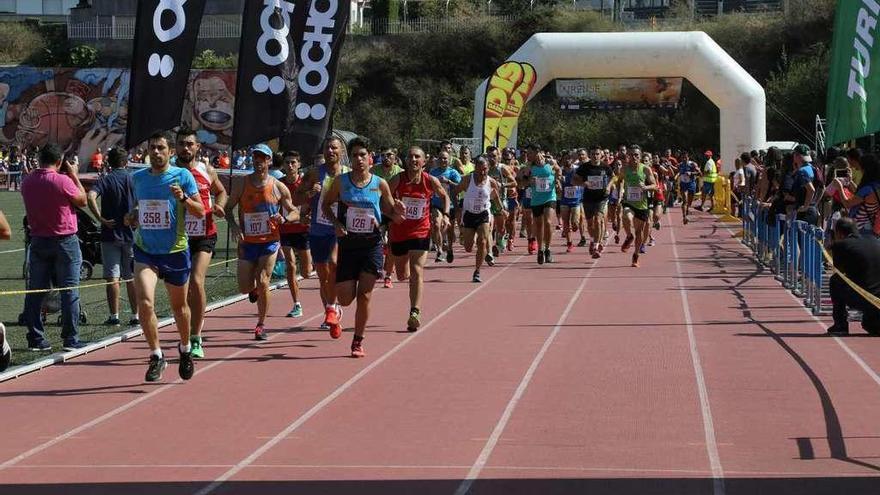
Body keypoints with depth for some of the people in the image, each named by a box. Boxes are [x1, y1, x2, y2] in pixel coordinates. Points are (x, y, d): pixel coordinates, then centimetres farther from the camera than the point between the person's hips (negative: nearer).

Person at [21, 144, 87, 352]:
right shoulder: (63, 181, -16)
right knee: (69, 290, 1)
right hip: (64, 240, -5)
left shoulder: (27, 182, 1)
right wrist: (74, 176, 4)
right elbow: (82, 201, -4)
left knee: (36, 291, 8)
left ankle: (35, 338, 8)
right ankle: (71, 339, 1)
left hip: (38, 240, 5)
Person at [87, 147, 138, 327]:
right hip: (131, 233, 2)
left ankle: (114, 316, -1)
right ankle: (135, 315, 11)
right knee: (132, 277, 10)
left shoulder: (105, 180, -4)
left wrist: (101, 219, -17)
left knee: (112, 277, 0)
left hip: (110, 234, -2)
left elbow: (91, 197, -21)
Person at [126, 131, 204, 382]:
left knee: (179, 306, 15)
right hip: (145, 250, 1)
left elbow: (200, 212, -7)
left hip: (175, 251, -1)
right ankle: (156, 356, -5)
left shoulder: (182, 176, -6)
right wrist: (132, 217, -1)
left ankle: (185, 349, 40)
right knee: (144, 303, -18)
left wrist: (184, 198, -25)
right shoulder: (138, 177, 4)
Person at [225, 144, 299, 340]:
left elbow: (295, 213, 5)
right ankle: (254, 288, 42)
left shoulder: (279, 188, -2)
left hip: (269, 241, -2)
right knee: (244, 287, 3)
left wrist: (284, 218, -17)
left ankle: (261, 324, 4)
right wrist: (233, 224, -13)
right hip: (247, 242, 2)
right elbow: (228, 208, 7)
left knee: (263, 282, -13)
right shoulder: (241, 185, -1)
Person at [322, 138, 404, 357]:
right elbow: (326, 204, 10)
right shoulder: (341, 181, -1)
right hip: (348, 242, 0)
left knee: (364, 295, -5)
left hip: (372, 244, 0)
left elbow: (391, 212, 11)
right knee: (345, 298, -2)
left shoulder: (380, 184, 0)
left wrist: (398, 213, -13)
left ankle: (358, 341, 8)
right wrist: (336, 223, -7)